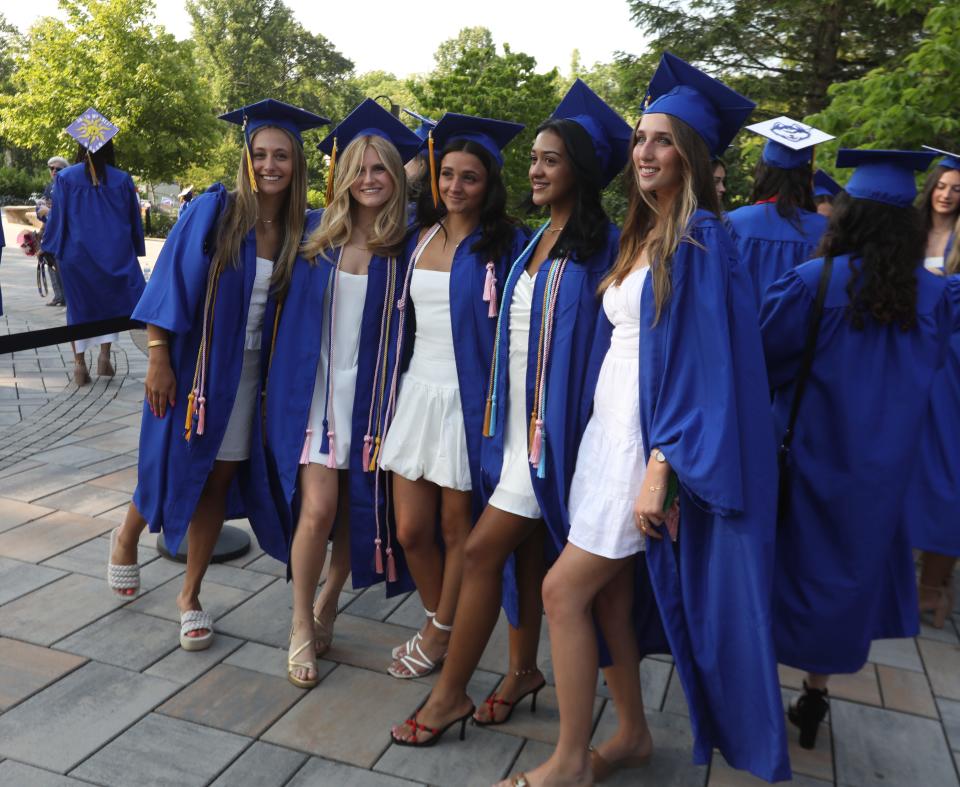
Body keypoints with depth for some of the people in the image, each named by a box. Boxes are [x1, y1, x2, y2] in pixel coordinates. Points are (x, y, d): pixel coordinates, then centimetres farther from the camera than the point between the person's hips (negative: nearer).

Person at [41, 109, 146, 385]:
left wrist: (49, 249, 10)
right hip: (114, 254, 0)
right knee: (111, 300, 14)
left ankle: (79, 363, 11)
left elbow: (56, 217, -1)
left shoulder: (66, 178, -4)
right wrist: (135, 251, 15)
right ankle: (105, 355, 1)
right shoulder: (122, 180, -2)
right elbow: (133, 220, 5)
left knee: (79, 306, 11)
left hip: (76, 253, 0)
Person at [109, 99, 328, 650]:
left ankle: (190, 596, 25)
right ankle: (128, 537, 44)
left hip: (248, 371, 3)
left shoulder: (300, 231, 0)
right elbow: (172, 284, -11)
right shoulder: (213, 212, -11)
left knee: (220, 479, 8)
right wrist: (159, 360, -13)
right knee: (174, 468, 9)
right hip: (194, 362, -3)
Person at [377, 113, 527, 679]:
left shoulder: (505, 245, -6)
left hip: (467, 399, -5)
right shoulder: (420, 239, 10)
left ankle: (440, 634, 29)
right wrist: (395, 389, 13)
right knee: (410, 530, 9)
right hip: (417, 392, 5)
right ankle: (442, 626, 32)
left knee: (457, 526, 8)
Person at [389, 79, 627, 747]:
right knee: (523, 549, 15)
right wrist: (499, 419, 13)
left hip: (554, 424, -8)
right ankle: (524, 671, 32)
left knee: (482, 551, -5)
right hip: (519, 418, 8)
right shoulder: (536, 243, 12)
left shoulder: (601, 247, -12)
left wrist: (564, 427, -18)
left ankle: (451, 694, 10)